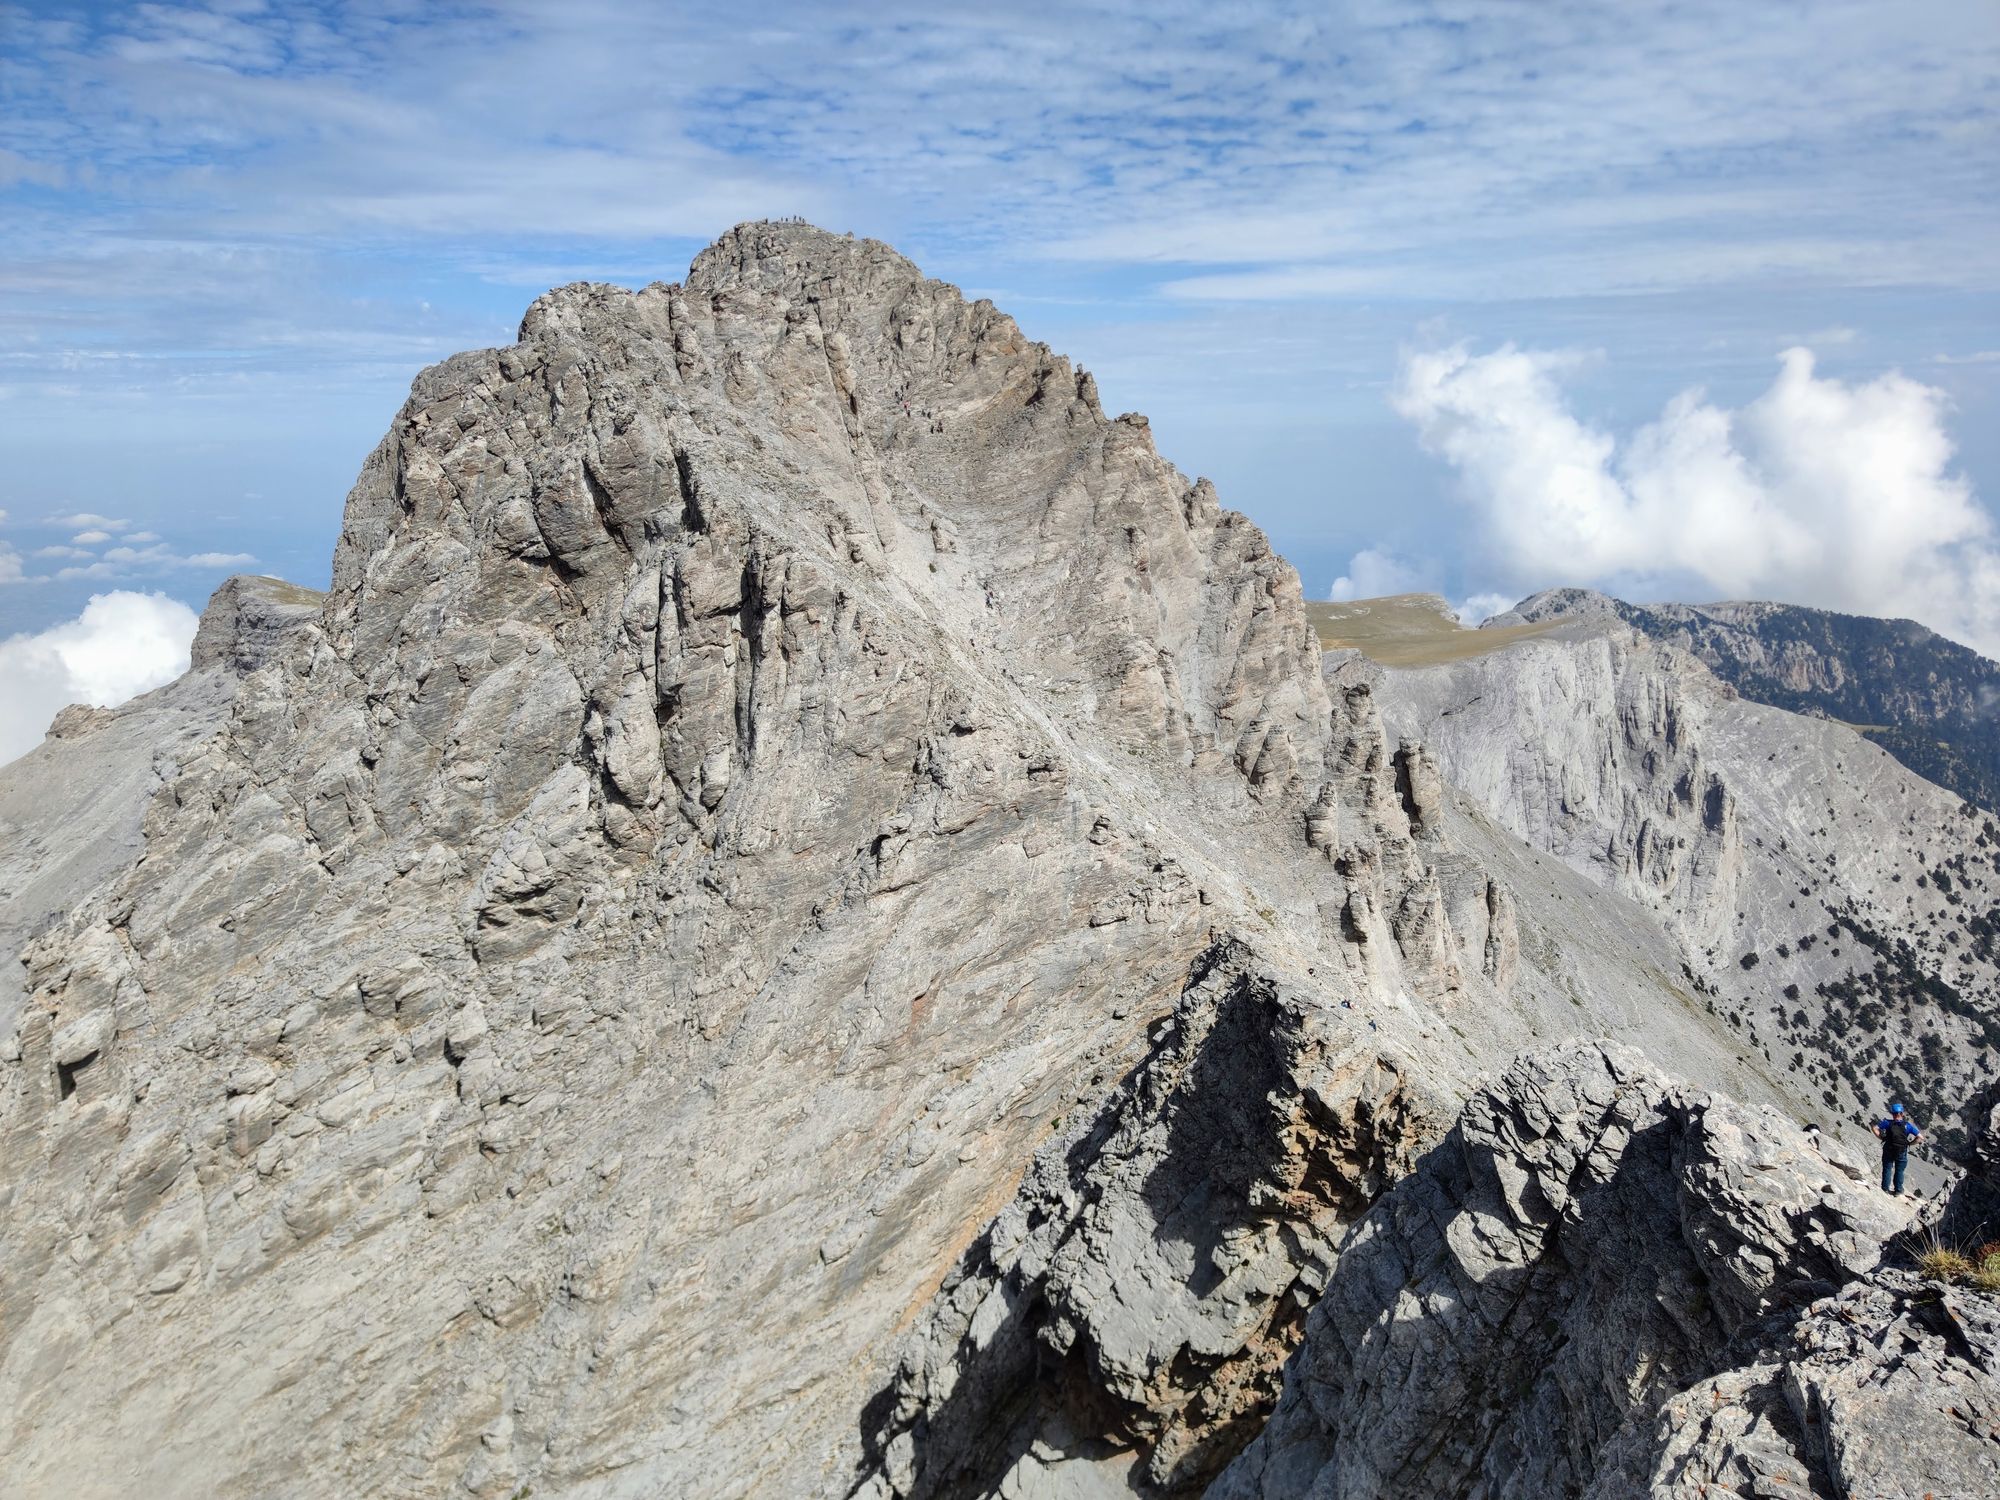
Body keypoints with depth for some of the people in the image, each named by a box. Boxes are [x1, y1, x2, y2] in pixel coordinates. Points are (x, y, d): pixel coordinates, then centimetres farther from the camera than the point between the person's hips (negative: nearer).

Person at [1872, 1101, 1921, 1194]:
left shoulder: (1888, 1123, -9)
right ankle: (1898, 1191, 23)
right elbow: (1920, 1137, -8)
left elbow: (1875, 1128, -15)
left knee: (1887, 1169, 14)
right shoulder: (1907, 1125, -6)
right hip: (1901, 1153, 0)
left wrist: (1882, 1138, -5)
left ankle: (1885, 1189, 19)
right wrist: (1909, 1144, 0)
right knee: (1899, 1171, 15)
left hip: (1888, 1151, 0)